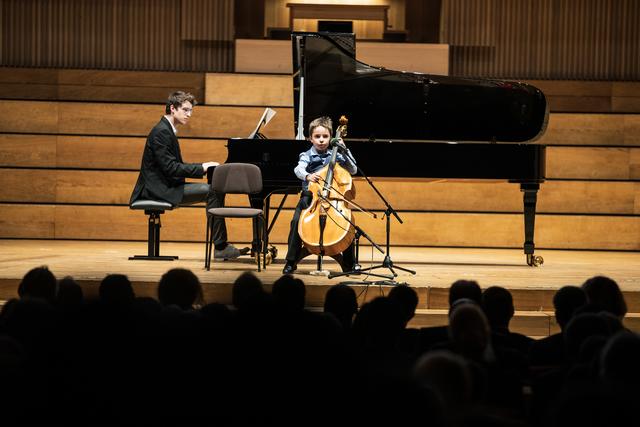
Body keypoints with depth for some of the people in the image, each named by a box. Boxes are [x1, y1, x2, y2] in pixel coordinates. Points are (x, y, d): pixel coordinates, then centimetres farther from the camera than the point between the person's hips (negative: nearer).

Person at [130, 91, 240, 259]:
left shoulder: (167, 131, 16)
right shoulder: (161, 132, -16)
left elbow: (176, 166, 19)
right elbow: (170, 168, -22)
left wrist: (204, 166, 6)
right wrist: (202, 168, -18)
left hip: (167, 185, 10)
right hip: (160, 188, -10)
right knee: (211, 191, -19)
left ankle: (220, 243, 3)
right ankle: (220, 247, -16)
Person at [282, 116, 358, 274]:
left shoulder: (335, 155, 11)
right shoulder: (307, 156, 3)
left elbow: (353, 170, 6)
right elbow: (299, 169, -18)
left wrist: (344, 151, -3)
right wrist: (307, 176, -41)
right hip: (310, 197, -1)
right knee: (297, 221, -26)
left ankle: (348, 264, -5)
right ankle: (291, 261, -11)